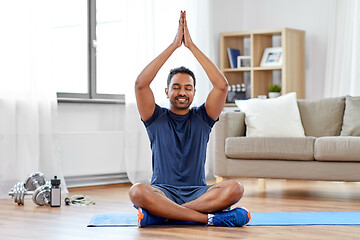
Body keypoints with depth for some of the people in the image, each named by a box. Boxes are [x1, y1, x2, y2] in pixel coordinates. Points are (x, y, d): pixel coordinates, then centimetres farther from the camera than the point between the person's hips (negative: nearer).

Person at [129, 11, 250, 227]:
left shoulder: (202, 118, 12)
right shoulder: (156, 118, 9)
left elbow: (222, 86, -4)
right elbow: (141, 84, -7)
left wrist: (192, 46, -4)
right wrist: (174, 46, -7)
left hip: (198, 192, 1)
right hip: (163, 192, -1)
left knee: (234, 188, -30)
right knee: (137, 191, -36)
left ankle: (160, 213, -28)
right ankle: (209, 217, -34)